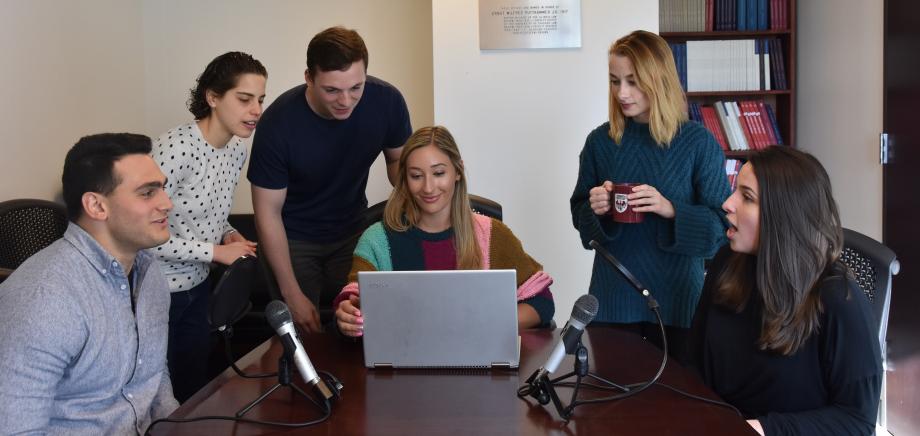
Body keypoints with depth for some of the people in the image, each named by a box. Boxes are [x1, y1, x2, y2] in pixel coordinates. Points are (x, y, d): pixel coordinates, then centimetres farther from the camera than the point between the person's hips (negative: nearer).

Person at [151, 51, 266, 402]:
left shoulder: (237, 149, 1)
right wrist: (216, 251, -20)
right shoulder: (175, 148, -24)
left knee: (196, 394, 17)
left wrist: (229, 234, -3)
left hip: (198, 287, 7)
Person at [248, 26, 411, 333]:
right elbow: (268, 213, -19)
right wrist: (293, 295, -18)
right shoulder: (279, 123, -28)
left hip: (352, 230, 3)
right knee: (301, 334, 1)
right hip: (293, 239, -2)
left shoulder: (387, 101, -21)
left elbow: (397, 159, 1)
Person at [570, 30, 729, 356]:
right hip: (613, 296, 2)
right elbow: (580, 216, 9)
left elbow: (722, 223, -6)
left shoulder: (699, 143, -6)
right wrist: (595, 210, -13)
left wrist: (671, 210, -22)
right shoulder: (600, 141, 1)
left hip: (676, 297, -2)